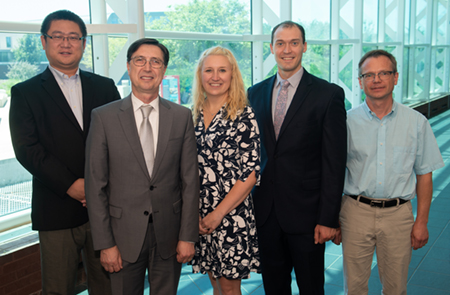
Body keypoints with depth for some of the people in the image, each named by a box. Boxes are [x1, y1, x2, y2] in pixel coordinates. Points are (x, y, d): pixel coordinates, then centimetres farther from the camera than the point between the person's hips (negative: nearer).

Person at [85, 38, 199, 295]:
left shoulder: (182, 116, 1)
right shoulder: (104, 117, -4)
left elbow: (190, 179, 1)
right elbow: (96, 185, -4)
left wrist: (188, 236, -2)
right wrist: (105, 243, -7)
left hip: (169, 235, 1)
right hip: (124, 235, -1)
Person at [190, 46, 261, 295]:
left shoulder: (243, 115, -8)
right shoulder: (193, 115, 7)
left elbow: (251, 173, -12)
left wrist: (218, 213, -14)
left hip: (231, 213, -4)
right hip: (199, 216, 5)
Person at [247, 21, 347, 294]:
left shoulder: (329, 94, -7)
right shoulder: (255, 93, 7)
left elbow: (334, 162, -9)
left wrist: (329, 219, -12)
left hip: (306, 211, -3)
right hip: (266, 210, 4)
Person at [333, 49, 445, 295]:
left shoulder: (417, 122, -1)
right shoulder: (347, 121, -3)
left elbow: (424, 174, 4)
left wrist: (422, 222, 2)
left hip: (398, 214, 1)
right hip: (356, 212, 0)